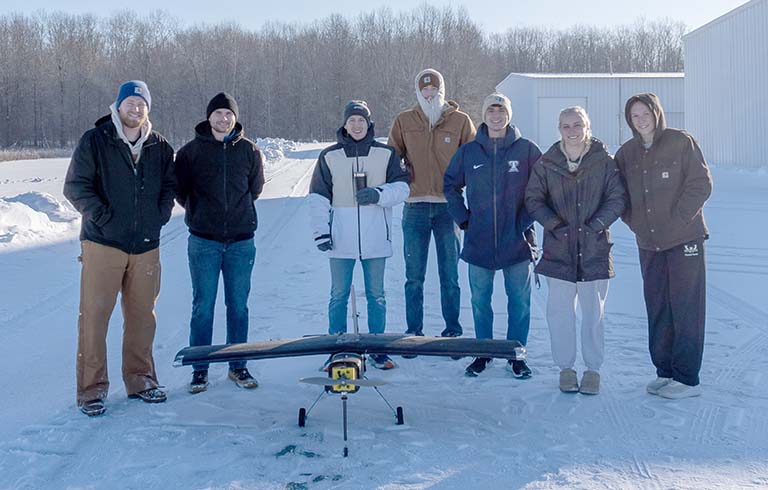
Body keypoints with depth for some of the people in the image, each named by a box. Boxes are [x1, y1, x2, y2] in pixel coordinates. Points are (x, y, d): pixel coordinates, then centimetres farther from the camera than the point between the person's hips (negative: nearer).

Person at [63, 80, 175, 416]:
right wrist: (102, 215, -10)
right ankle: (92, 388, 6)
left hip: (146, 245, 4)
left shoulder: (159, 147, 10)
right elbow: (75, 187, -3)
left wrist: (160, 214, 6)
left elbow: (169, 185, 21)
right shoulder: (94, 141, -1)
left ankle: (140, 379, 24)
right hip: (103, 242, -3)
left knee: (142, 315, 10)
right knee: (94, 315, -3)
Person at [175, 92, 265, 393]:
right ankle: (199, 370, 13)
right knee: (203, 307, 2)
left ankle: (238, 367, 19)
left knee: (238, 306, 7)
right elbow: (179, 190, 10)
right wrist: (200, 213, 11)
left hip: (241, 241, 1)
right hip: (204, 242, -1)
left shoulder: (249, 151, 5)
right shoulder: (191, 151, 1)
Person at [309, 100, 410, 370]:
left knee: (376, 295, 7)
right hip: (341, 239, 0)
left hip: (375, 238, 0)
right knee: (339, 296, 5)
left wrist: (379, 194, -16)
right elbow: (318, 196, 5)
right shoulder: (329, 156, 5)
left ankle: (378, 350, 17)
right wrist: (320, 231, -3)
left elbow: (401, 188, 4)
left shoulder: (386, 154, 5)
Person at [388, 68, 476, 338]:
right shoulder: (404, 121, 7)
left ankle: (453, 328, 18)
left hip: (448, 207, -1)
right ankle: (413, 331, 16)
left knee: (449, 275, 7)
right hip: (414, 207, 1)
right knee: (414, 276, 6)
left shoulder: (460, 121, 4)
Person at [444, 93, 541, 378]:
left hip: (516, 241, -1)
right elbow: (450, 185, 16)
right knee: (480, 299, 8)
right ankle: (482, 354, 22)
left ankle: (516, 355, 16)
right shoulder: (468, 152, 5)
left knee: (520, 299, 3)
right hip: (479, 241, 2)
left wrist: (527, 218, -1)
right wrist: (463, 218, 7)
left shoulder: (526, 150, 0)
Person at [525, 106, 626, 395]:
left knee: (593, 312, 7)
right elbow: (533, 199, 5)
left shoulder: (604, 162, -1)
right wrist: (553, 224, -8)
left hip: (595, 248, -1)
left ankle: (593, 369, 20)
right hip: (559, 248, 1)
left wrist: (596, 225, -12)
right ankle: (565, 367, 18)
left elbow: (616, 199, 0)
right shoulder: (546, 164, 2)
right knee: (560, 311, 3)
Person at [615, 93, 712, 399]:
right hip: (648, 243, 5)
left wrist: (677, 219, -12)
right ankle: (664, 371, 21)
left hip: (685, 239, -5)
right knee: (657, 307, 9)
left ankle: (687, 379, 3)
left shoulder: (681, 142, -5)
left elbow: (701, 184, -7)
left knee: (686, 306, -3)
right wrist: (633, 222, 4)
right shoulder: (626, 153, 8)